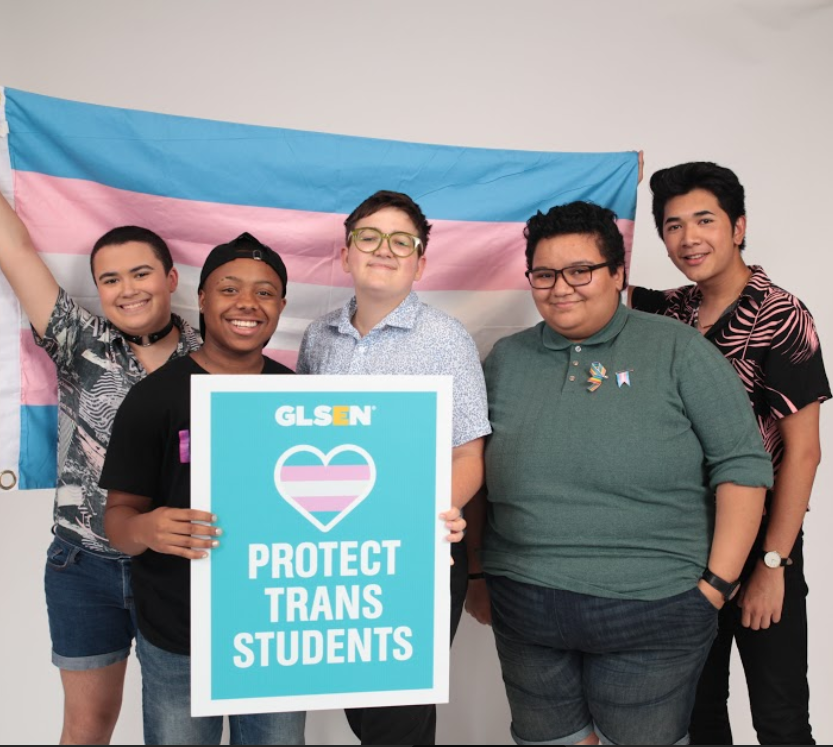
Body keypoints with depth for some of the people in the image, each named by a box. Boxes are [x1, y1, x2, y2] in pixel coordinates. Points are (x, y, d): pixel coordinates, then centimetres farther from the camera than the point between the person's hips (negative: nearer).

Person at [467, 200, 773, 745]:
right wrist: (476, 576, 10)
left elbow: (742, 464, -5)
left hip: (653, 613, -2)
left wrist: (717, 583, -8)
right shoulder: (505, 360, 6)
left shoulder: (676, 349, -4)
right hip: (525, 611, 3)